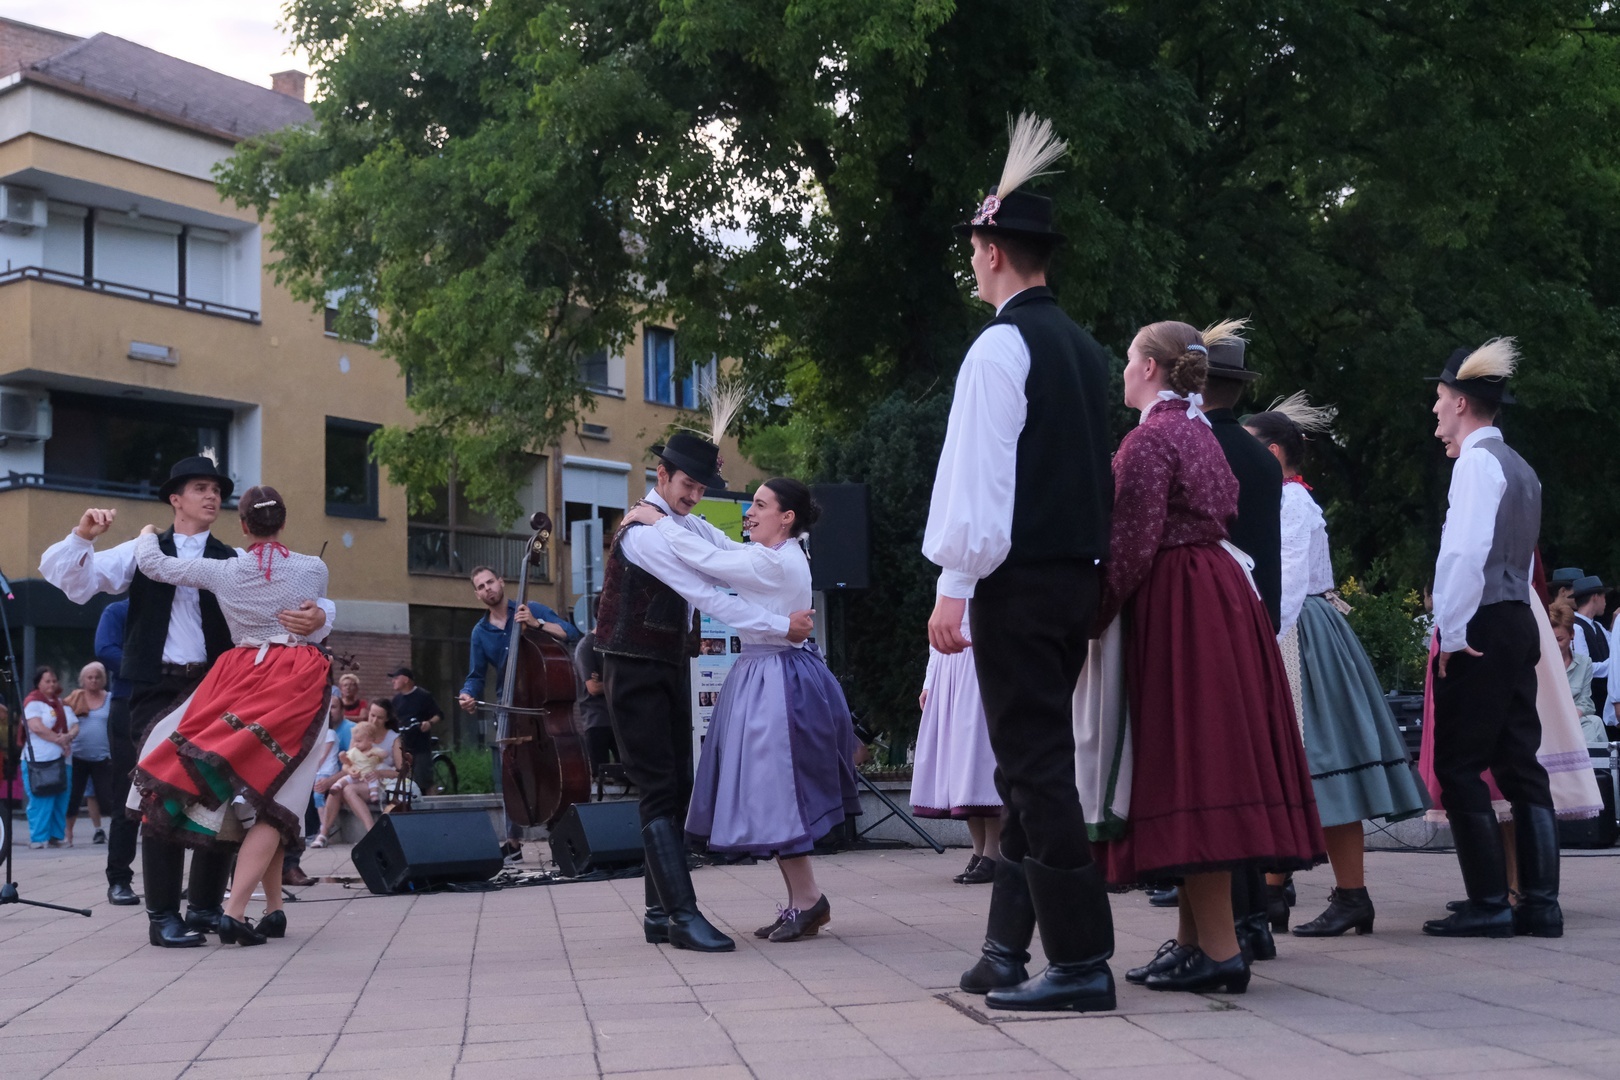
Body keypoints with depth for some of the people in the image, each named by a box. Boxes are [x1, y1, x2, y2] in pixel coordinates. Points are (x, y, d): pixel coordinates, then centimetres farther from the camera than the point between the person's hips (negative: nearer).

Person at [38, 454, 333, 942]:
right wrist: (83, 535, -16)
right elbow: (67, 577, 2)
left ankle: (206, 906, 16)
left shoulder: (236, 562, 9)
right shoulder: (143, 553, 8)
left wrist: (316, 616, -25)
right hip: (158, 690, -2)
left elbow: (292, 600, -1)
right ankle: (163, 915, -1)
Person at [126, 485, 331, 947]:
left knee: (249, 789, 12)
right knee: (271, 796, -5)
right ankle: (235, 910, -17)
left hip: (242, 677, 2)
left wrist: (148, 535, 30)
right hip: (298, 680, -1)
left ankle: (273, 909, 14)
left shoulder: (223, 571, 3)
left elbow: (153, 565, 10)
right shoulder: (314, 569, 4)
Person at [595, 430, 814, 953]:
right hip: (636, 673, -9)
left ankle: (659, 911, 14)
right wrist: (782, 626, -21)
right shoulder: (645, 532, -19)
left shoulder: (689, 527, 12)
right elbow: (710, 599, -24)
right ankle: (682, 915, -15)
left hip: (672, 671, 9)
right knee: (659, 791, -12)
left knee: (677, 789, 9)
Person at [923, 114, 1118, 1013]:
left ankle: (1081, 962, -4)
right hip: (1079, 570, 9)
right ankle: (1007, 950, 20)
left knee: (1034, 767, -5)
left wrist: (954, 585, -15)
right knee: (1034, 762, 13)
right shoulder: (1083, 347, 15)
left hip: (1018, 576, -9)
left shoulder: (1001, 345, -11)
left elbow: (978, 470, -17)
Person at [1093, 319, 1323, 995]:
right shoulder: (1197, 430, 18)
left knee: (1186, 761, -10)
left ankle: (1220, 949, -11)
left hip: (1176, 607, -10)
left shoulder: (1151, 436, -10)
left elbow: (1134, 541, -16)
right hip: (1219, 593, 10)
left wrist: (1098, 615, -9)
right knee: (1208, 759, 9)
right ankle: (1193, 938, 14)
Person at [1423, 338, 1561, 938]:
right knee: (1519, 765, 8)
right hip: (1519, 623, 9)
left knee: (1459, 767, -5)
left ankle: (1488, 905, -5)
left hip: (1481, 626, -9)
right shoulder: (1520, 468, 19)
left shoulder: (1477, 461, -10)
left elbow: (1465, 550, -20)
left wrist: (1452, 632, -17)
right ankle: (1540, 903, 8)